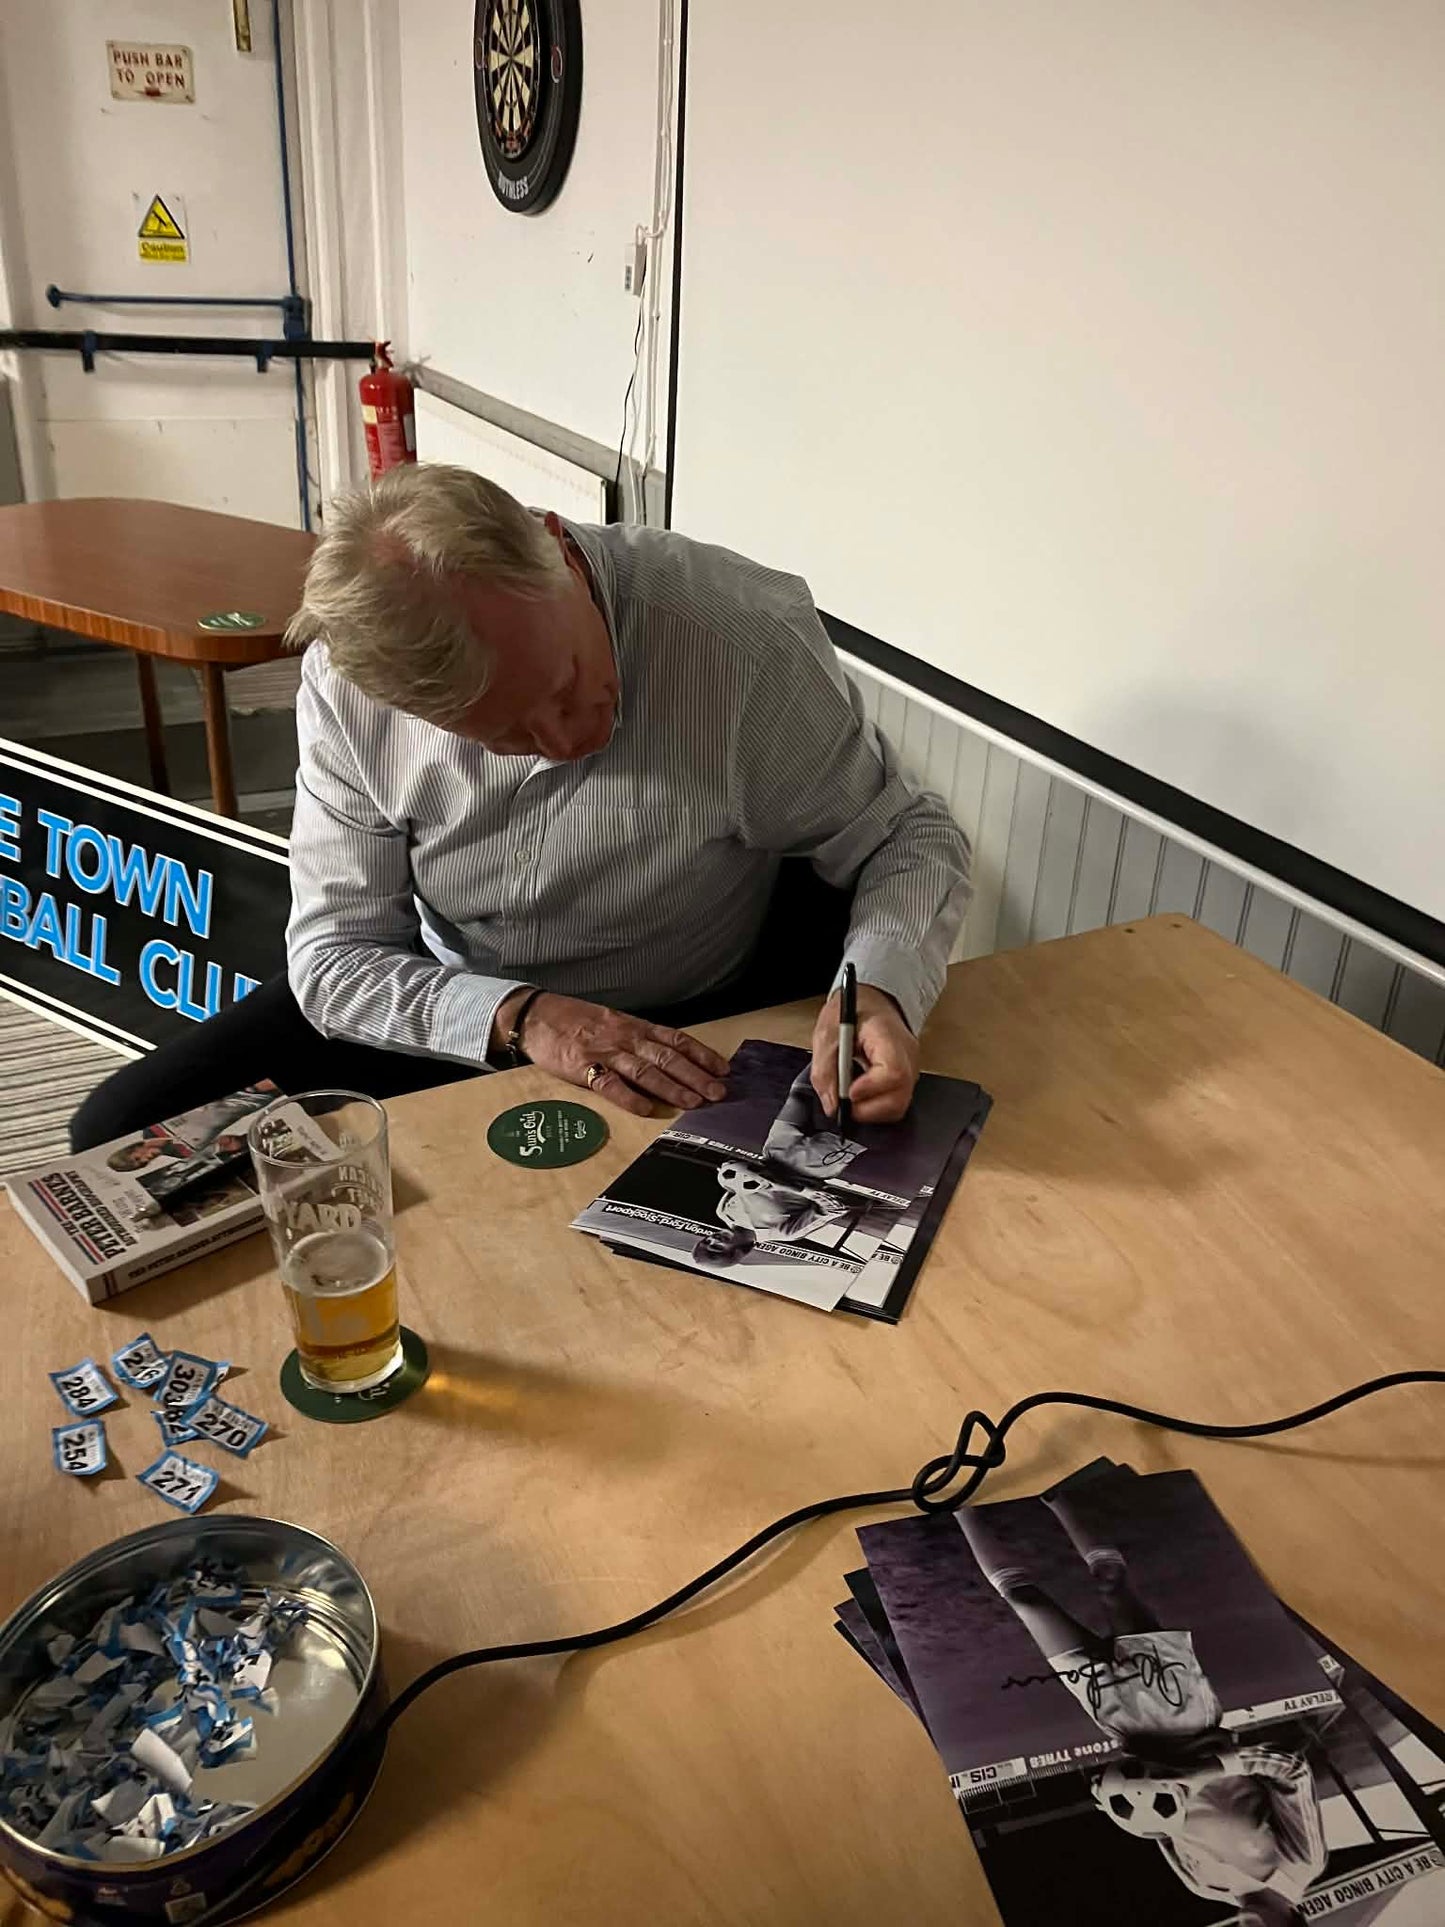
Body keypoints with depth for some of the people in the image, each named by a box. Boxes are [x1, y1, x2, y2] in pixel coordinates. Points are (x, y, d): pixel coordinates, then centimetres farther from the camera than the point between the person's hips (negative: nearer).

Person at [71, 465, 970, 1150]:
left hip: (676, 1041, -2)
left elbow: (912, 837, -15)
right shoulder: (348, 683, -18)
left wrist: (880, 987, -36)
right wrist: (518, 1017, -29)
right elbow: (337, 951, -11)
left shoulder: (746, 637, -28)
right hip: (445, 1009, 3)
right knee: (123, 1137, -3)